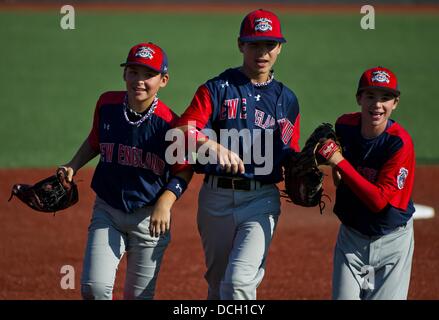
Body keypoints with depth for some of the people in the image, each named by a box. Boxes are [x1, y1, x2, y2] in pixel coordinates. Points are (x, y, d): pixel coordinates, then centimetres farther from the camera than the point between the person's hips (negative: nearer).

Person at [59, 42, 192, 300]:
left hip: (149, 217, -2)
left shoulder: (168, 124, -15)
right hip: (107, 212, 2)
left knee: (139, 295, 7)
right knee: (94, 288, -12)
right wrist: (72, 167, 2)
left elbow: (184, 170, -4)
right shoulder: (107, 104, -4)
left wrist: (165, 203, -17)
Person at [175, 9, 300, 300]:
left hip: (261, 199, -1)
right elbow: (183, 131, -13)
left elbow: (289, 158, 15)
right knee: (218, 284, 12)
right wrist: (213, 146, -33)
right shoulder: (217, 89, 2)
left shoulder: (286, 100, 11)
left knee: (239, 280, -19)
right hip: (217, 197, 1)